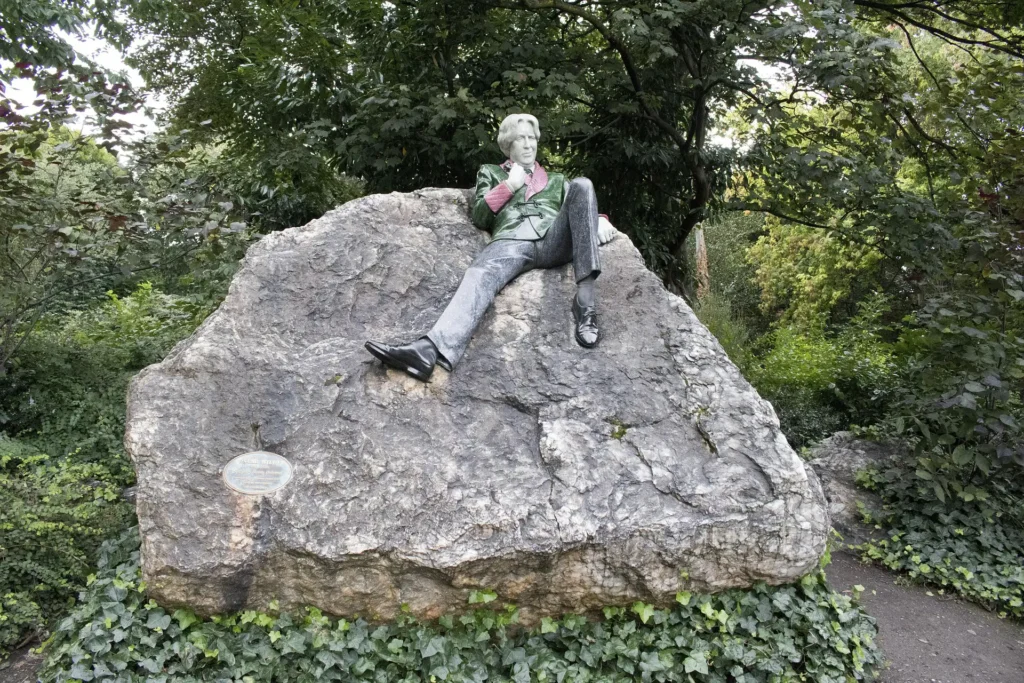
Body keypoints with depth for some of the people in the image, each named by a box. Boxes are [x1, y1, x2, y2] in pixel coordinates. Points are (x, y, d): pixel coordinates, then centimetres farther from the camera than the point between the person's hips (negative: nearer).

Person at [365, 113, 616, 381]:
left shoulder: (556, 180, 38)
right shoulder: (491, 172, 34)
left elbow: (578, 205, 25)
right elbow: (479, 217, 20)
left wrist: (599, 218, 3)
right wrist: (509, 185, 11)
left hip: (554, 240, 2)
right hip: (512, 241, -1)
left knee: (582, 185, -24)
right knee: (480, 276, -35)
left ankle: (585, 294, -38)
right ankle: (430, 349, -63)